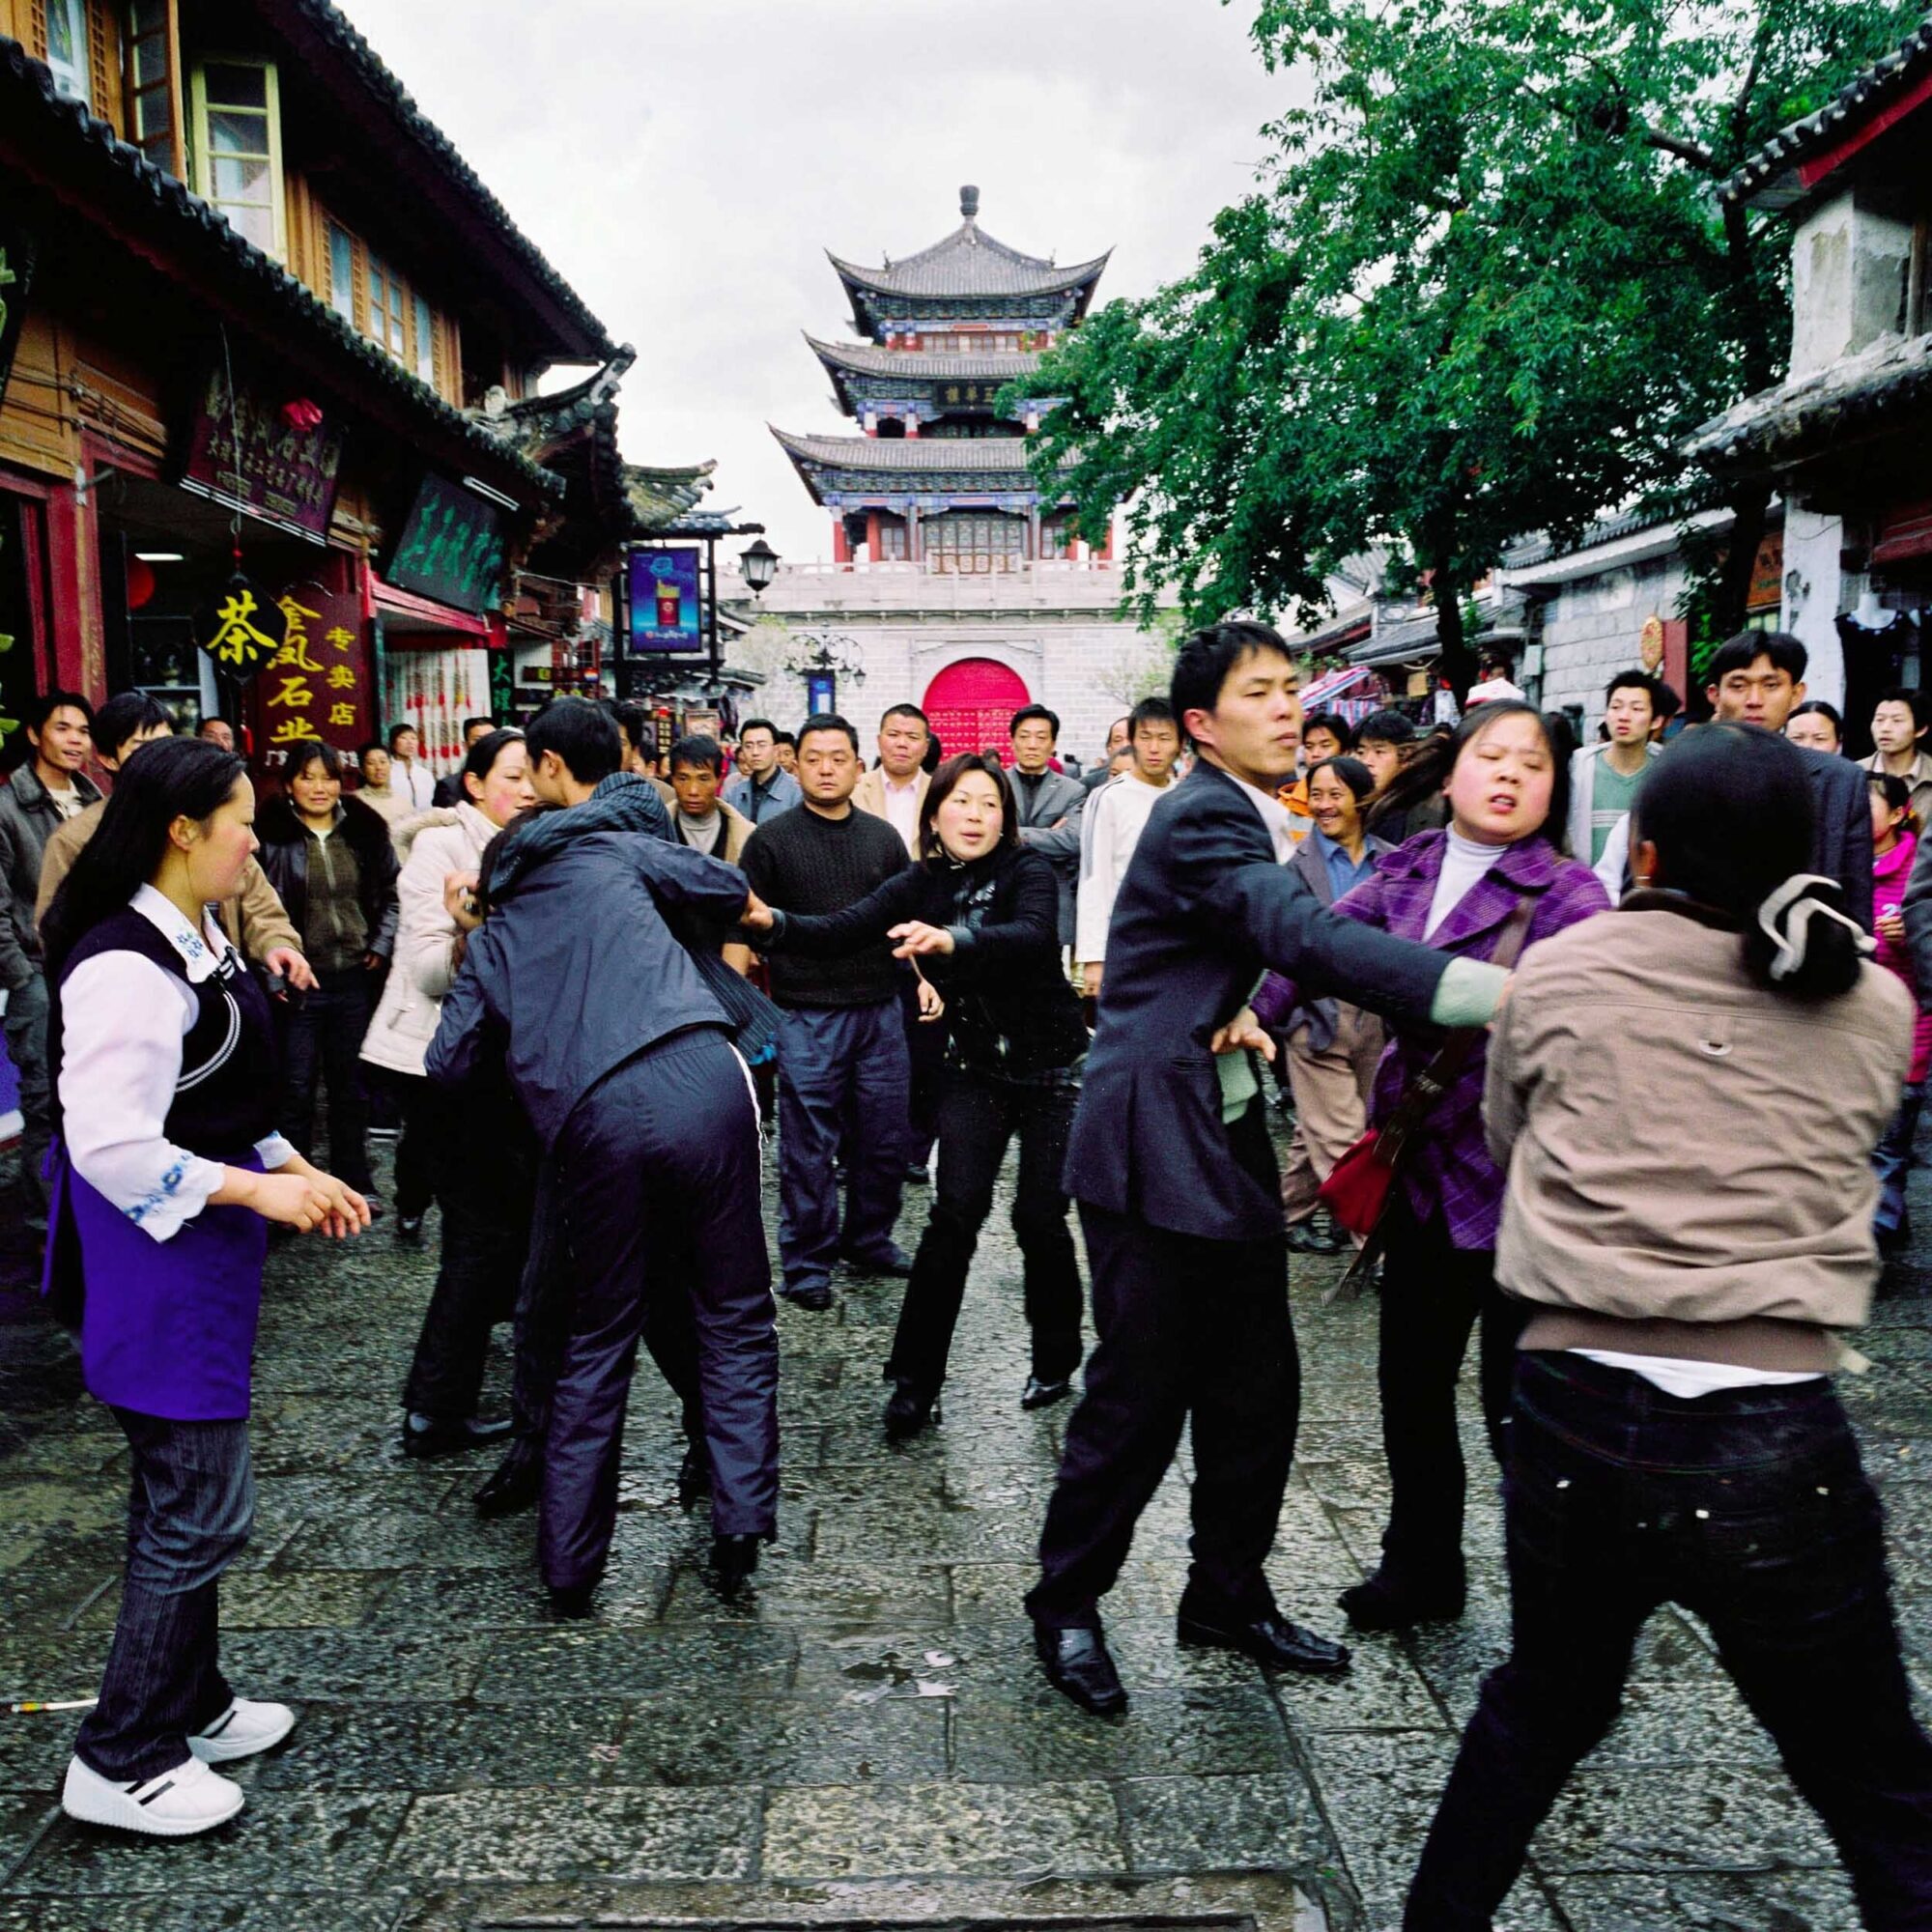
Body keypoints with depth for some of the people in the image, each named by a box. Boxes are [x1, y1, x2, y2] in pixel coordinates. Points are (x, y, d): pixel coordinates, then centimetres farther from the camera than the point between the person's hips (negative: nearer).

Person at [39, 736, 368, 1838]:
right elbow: (111, 1145, -25)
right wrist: (259, 1190, -20)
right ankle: (121, 1762, 17)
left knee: (184, 1496, 20)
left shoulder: (196, 941, 9)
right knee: (201, 1509, 0)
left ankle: (189, 1704, 36)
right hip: (157, 1262, -10)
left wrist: (298, 1169, 10)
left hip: (199, 1251, 10)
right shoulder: (127, 965, -22)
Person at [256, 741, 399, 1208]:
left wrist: (381, 946, 4)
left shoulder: (365, 832, 6)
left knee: (350, 1082, 13)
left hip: (356, 977, 3)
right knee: (296, 1087, 4)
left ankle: (354, 1180, 25)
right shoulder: (270, 837, -5)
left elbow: (392, 894, 13)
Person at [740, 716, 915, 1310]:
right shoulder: (770, 839, 0)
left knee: (884, 1137, 9)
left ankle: (869, 1239, 28)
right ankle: (808, 1262, 15)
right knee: (808, 1144, 2)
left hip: (880, 1010, 4)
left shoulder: (882, 837, 10)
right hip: (807, 1015, -3)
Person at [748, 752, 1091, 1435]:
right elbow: (839, 932, -16)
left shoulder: (1028, 872, -13)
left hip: (1052, 1068, -2)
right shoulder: (919, 885, -3)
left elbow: (1031, 936, -35)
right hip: (975, 1071, 2)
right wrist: (775, 923, -36)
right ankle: (914, 1380, 0)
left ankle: (1056, 1363, 23)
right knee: (955, 1214, -9)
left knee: (1040, 1217, 0)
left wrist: (952, 941, -53)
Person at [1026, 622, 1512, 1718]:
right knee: (1141, 1395, 0)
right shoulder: (1199, 820, -16)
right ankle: (1067, 1605, 21)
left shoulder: (1262, 826, 15)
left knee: (1258, 1392, 14)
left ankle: (1230, 1597, 32)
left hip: (1234, 1143, 9)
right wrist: (1489, 990, -37)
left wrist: (1254, 1010, -6)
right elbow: (1312, 940, -29)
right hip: (1158, 1149, -9)